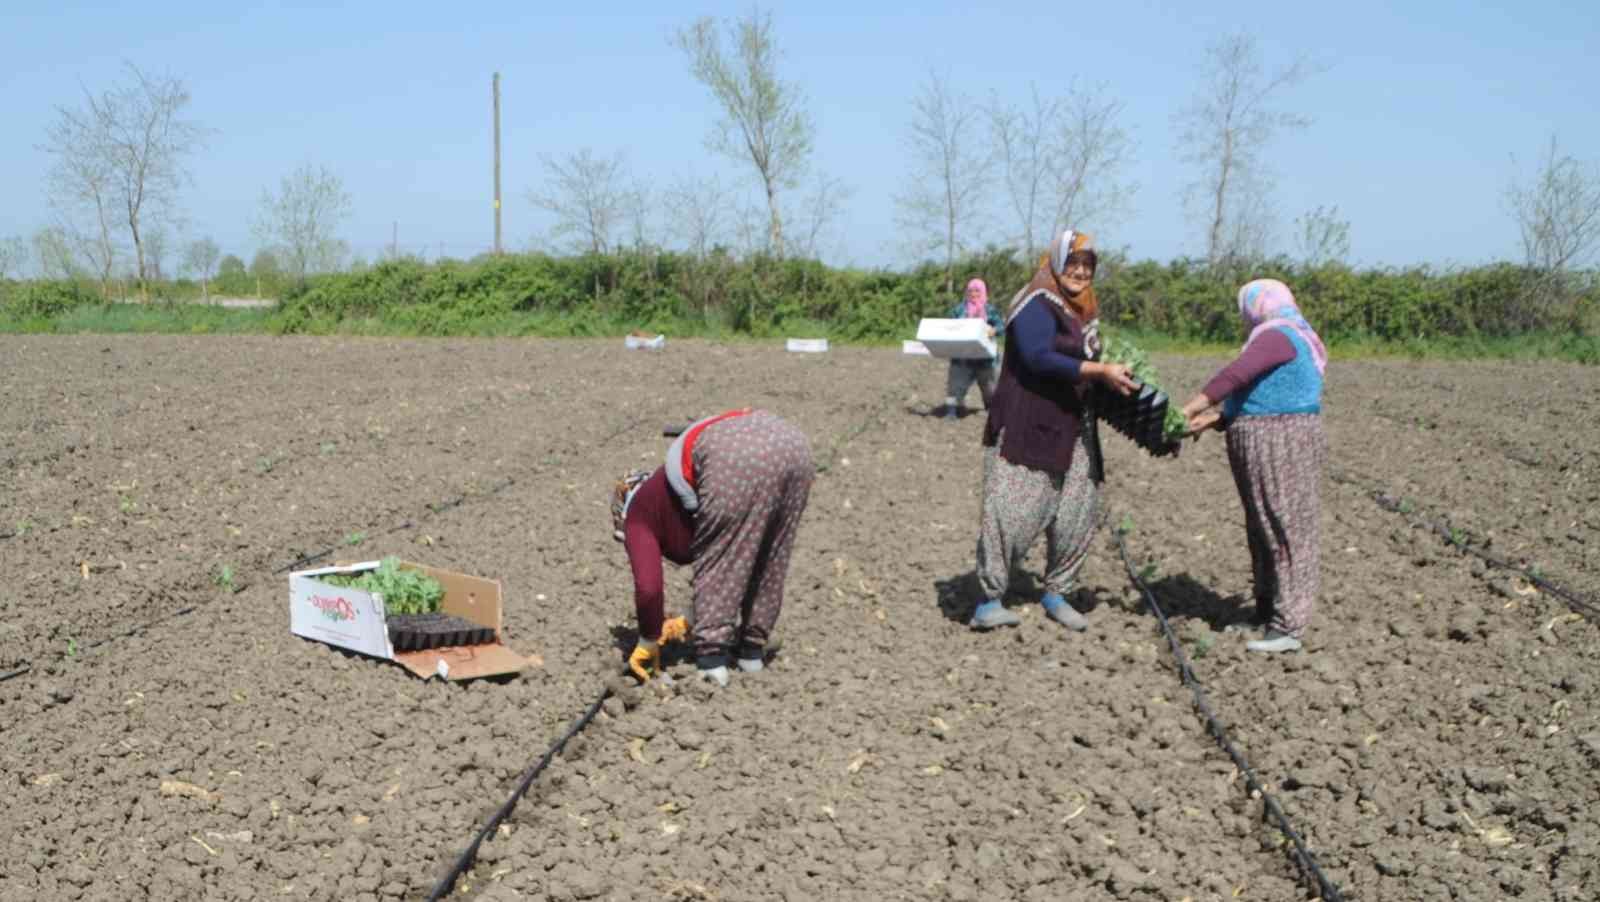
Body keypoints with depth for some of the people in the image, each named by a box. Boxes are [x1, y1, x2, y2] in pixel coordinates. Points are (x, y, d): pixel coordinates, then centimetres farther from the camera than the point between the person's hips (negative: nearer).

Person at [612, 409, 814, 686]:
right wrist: (693, 623, 53)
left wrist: (649, 641, 28)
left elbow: (648, 585, 13)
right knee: (770, 559, 22)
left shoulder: (639, 514, 23)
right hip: (790, 441, 7)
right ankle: (751, 648, 27)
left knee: (716, 562, 12)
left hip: (737, 457, -7)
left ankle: (712, 658, 11)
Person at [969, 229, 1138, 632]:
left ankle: (1056, 594, 21)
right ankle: (989, 601, -4)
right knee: (1013, 513, -11)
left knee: (1078, 514, 6)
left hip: (1071, 430, 8)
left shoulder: (1083, 313, 18)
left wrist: (1113, 380, 7)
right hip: (1026, 428, -8)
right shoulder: (1037, 306, -9)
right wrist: (1101, 371, -22)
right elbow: (1039, 358, -22)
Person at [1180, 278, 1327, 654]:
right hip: (1269, 446, 11)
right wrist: (1215, 420, 7)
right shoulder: (1292, 339, 18)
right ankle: (1267, 615, 26)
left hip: (1279, 448, -11)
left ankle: (1288, 629, -2)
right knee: (1264, 533, 16)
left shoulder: (1277, 335, -14)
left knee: (1286, 534, -6)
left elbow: (1237, 373, -29)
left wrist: (1195, 405, -22)